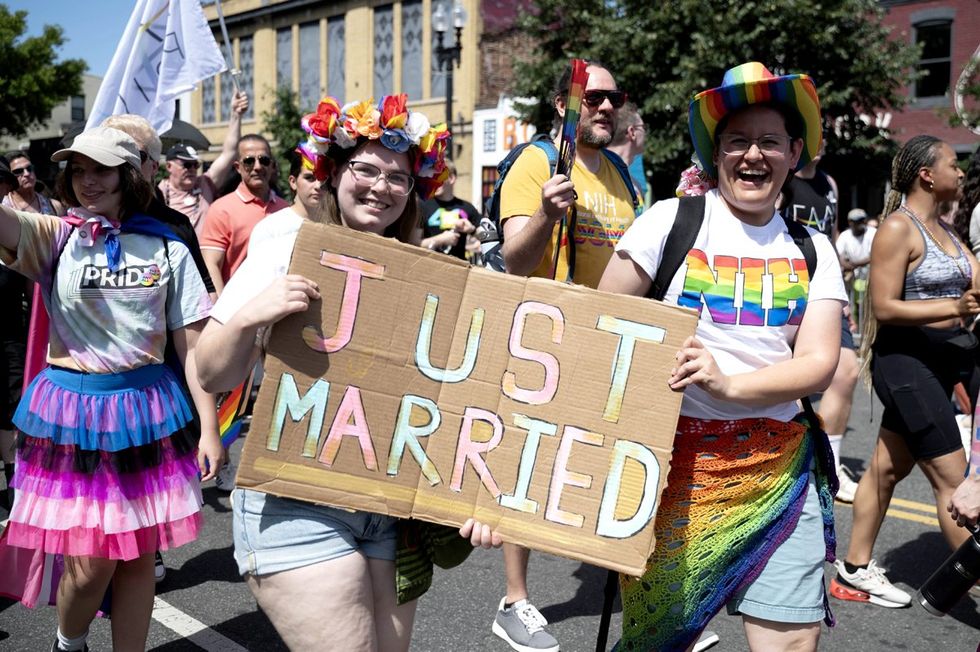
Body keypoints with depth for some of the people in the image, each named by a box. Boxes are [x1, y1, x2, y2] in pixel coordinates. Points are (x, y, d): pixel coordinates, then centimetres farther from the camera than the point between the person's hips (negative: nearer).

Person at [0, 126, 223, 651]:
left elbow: (191, 346, 2)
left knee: (138, 558, 9)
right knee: (89, 565, 3)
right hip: (71, 411, -1)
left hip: (148, 408, 1)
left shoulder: (168, 249, 2)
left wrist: (209, 428, -1)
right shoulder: (55, 237, 0)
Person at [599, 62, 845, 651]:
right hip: (678, 458, -3)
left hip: (780, 465, 3)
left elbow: (819, 363, -2)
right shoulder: (672, 221, -2)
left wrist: (727, 384, -18)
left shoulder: (813, 249, 7)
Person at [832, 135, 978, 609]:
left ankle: (855, 571, 25)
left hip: (939, 362, 9)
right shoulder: (898, 228, -12)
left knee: (887, 468, 14)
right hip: (906, 361, -9)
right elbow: (883, 308, -18)